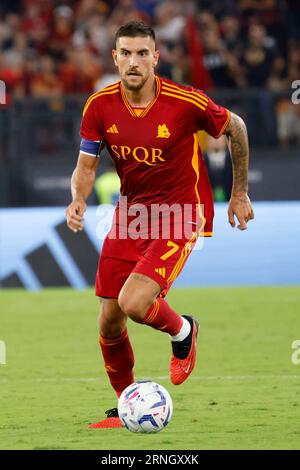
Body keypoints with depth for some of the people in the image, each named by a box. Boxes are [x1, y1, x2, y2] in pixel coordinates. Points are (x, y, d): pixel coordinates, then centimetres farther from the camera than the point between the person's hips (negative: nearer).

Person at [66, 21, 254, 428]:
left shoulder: (186, 103, -18)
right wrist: (78, 199, -21)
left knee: (133, 303, -25)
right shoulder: (100, 106, -8)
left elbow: (236, 128, 0)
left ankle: (182, 330, 11)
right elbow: (86, 166, 1)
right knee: (109, 323, 3)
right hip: (129, 216, 5)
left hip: (181, 216, -5)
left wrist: (240, 193, 7)